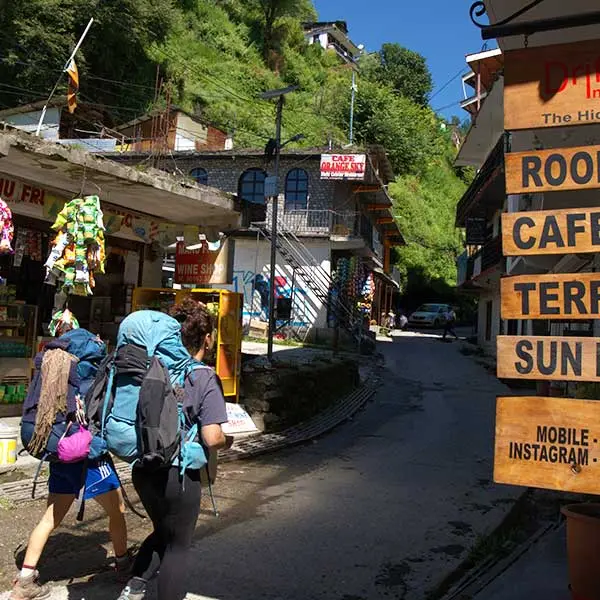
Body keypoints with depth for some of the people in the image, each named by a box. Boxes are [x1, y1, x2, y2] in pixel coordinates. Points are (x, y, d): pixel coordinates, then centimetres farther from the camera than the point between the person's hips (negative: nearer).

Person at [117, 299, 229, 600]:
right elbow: (212, 439, -23)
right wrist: (225, 440, -2)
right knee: (178, 547, 15)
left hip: (144, 469, 6)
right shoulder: (205, 378, -17)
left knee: (162, 532, 29)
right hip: (179, 474, -6)